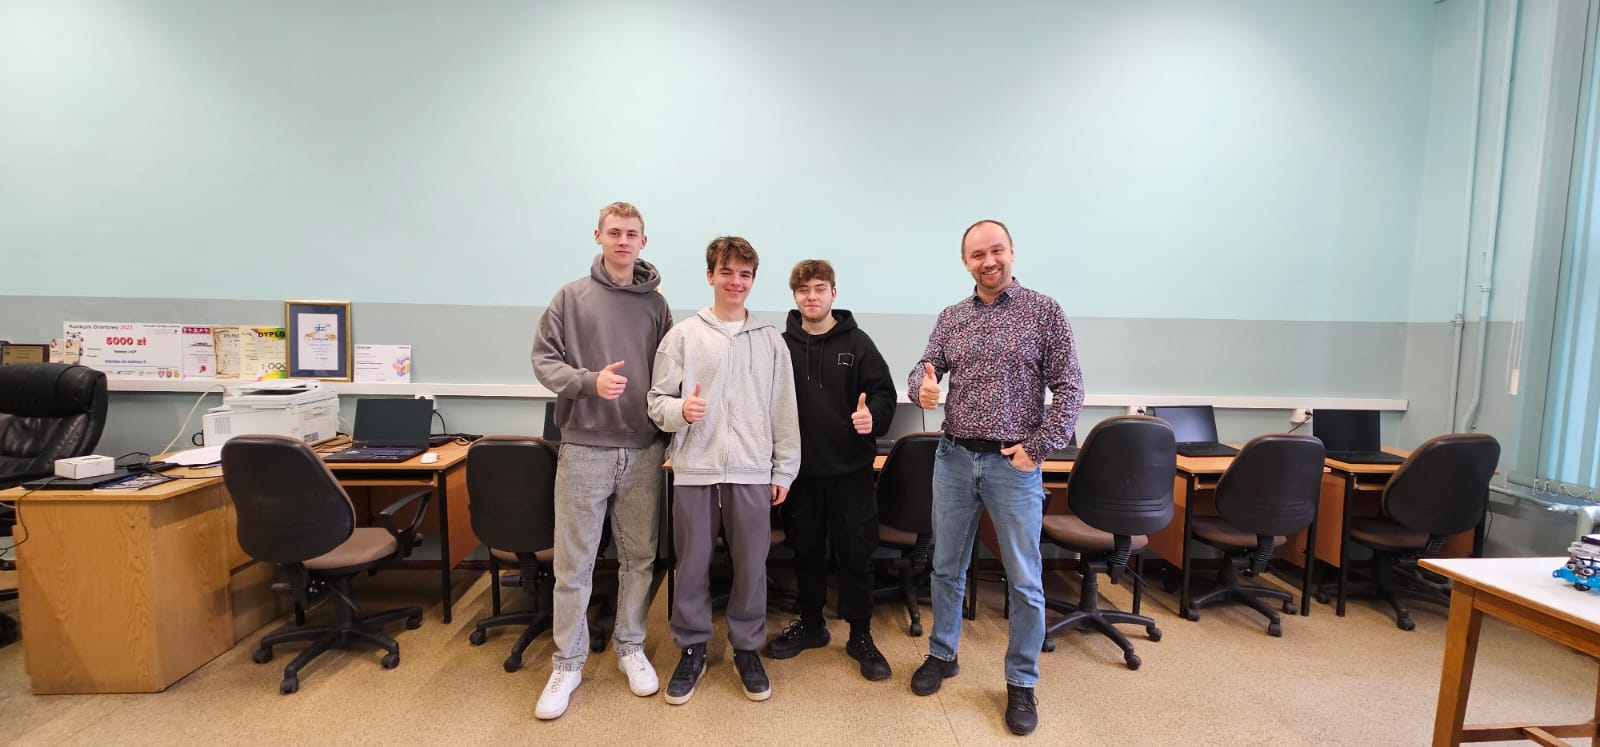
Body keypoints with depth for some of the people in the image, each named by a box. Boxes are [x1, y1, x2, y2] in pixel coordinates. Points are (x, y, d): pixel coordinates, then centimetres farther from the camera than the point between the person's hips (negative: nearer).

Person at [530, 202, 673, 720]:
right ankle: (568, 663, 21)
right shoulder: (571, 297, 1)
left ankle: (630, 648, 29)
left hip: (643, 451, 2)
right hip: (585, 448, -2)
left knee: (639, 557, 11)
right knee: (574, 563, 5)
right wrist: (589, 381, -18)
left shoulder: (655, 304, 7)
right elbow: (544, 360, -1)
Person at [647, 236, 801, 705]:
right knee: (692, 565, 9)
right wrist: (681, 409, -19)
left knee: (751, 565, 8)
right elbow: (657, 401, 3)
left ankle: (747, 648, 27)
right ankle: (691, 649, 28)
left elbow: (785, 410, 7)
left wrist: (784, 470, 5)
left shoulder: (770, 340, 6)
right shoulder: (683, 335, 2)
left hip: (752, 471, 1)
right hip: (694, 469, 0)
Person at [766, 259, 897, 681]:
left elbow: (884, 393, -1)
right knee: (806, 551, 14)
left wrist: (873, 417, -22)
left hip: (850, 469, -1)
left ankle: (861, 635, 22)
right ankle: (810, 624, 33)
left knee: (856, 554, 6)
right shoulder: (782, 345, 4)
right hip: (801, 469, 2)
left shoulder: (856, 343, 0)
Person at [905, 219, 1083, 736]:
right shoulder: (950, 319, 7)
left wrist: (1039, 447, -12)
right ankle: (942, 654, 35)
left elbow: (1068, 386, -5)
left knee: (1024, 580, 7)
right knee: (947, 567, 15)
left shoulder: (1044, 311, -3)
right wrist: (922, 386, -21)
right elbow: (925, 368, 4)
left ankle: (1021, 682, 24)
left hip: (1014, 463, -3)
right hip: (954, 459, 3)